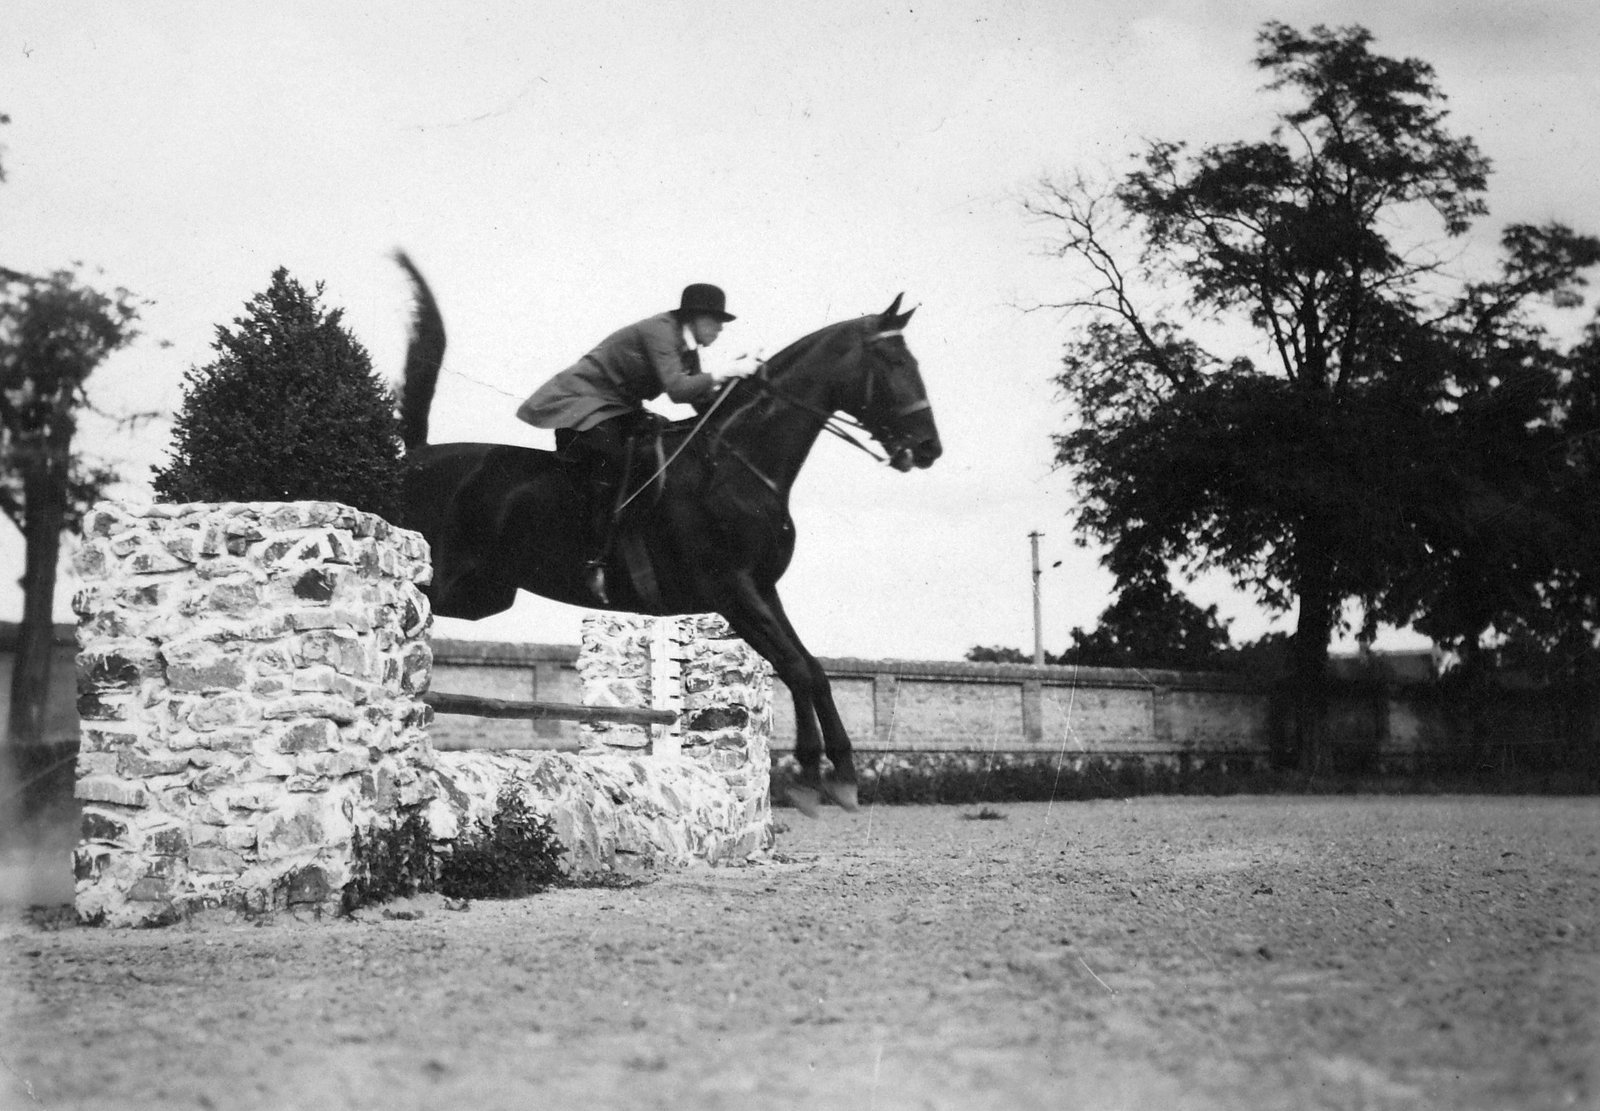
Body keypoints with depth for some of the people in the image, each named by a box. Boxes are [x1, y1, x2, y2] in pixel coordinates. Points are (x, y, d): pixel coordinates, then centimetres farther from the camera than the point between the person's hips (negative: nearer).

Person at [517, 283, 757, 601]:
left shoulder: (687, 348, 7)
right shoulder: (659, 332, -22)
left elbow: (701, 399, 11)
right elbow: (676, 388, -32)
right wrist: (724, 373, -25)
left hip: (619, 409, 10)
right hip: (583, 404, -10)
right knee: (611, 457, -27)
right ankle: (594, 561, -30)